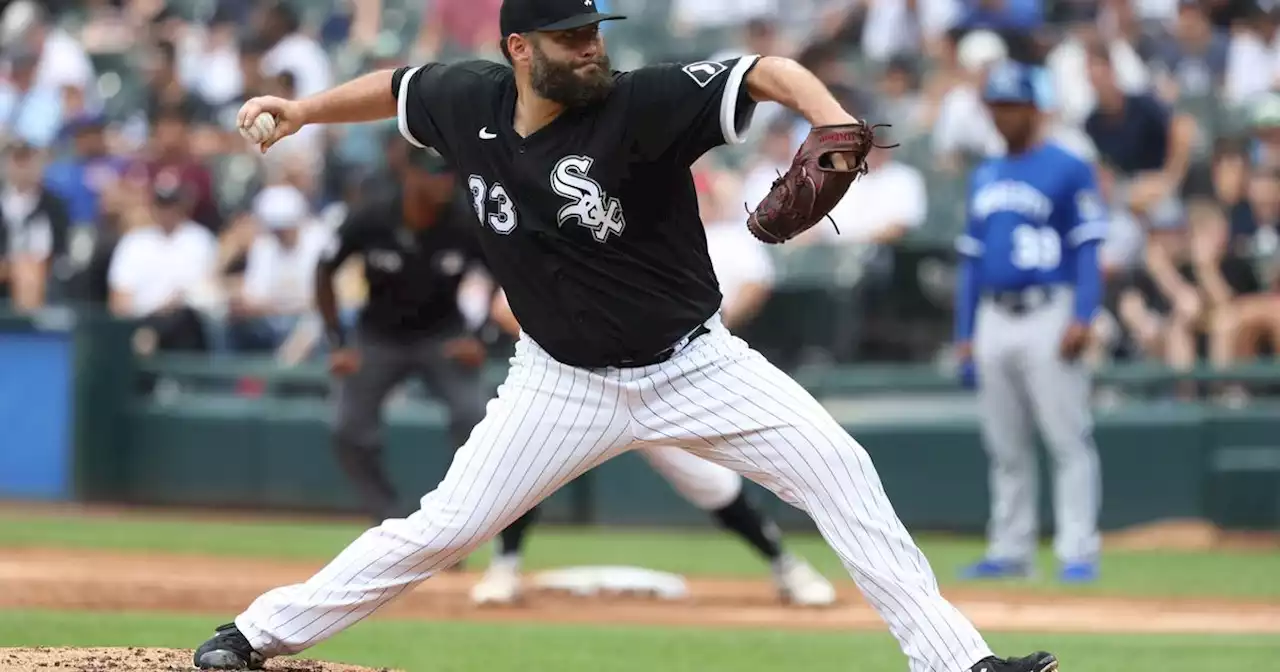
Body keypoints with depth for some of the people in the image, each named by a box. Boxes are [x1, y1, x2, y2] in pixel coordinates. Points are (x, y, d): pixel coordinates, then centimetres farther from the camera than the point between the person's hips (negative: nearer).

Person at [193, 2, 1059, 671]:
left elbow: (770, 73, -32)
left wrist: (836, 127, -49)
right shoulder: (471, 101, -9)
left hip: (693, 366, -2)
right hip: (565, 382, 2)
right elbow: (398, 86, 14)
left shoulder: (640, 104, -22)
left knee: (840, 471, -16)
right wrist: (302, 111, 7)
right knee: (444, 528, 0)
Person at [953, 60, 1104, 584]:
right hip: (993, 320, 7)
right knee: (1005, 447, 9)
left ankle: (1078, 552, -11)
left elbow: (1087, 247, -7)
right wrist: (965, 333, 15)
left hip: (1048, 316, -7)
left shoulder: (1068, 170, -1)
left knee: (1069, 439, -9)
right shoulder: (984, 178, 18)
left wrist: (1081, 318, -17)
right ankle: (1010, 551, 14)